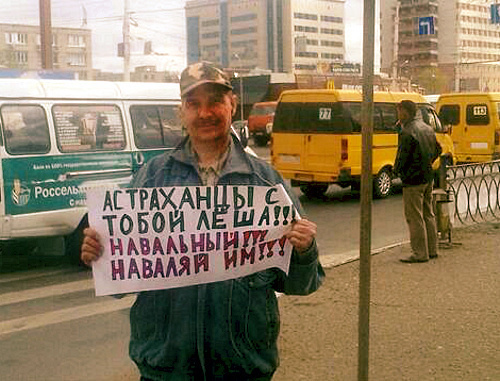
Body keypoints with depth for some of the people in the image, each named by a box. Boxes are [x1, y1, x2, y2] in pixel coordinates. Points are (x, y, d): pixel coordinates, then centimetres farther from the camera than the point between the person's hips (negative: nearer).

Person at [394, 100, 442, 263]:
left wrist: (397, 170, 1)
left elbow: (402, 158, -18)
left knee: (414, 217, -3)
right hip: (428, 177, 9)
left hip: (413, 179, -9)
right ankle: (432, 249, 23)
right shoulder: (427, 128, 10)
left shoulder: (407, 132, -18)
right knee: (428, 214, 16)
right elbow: (437, 150, 19)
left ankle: (420, 253, 1)